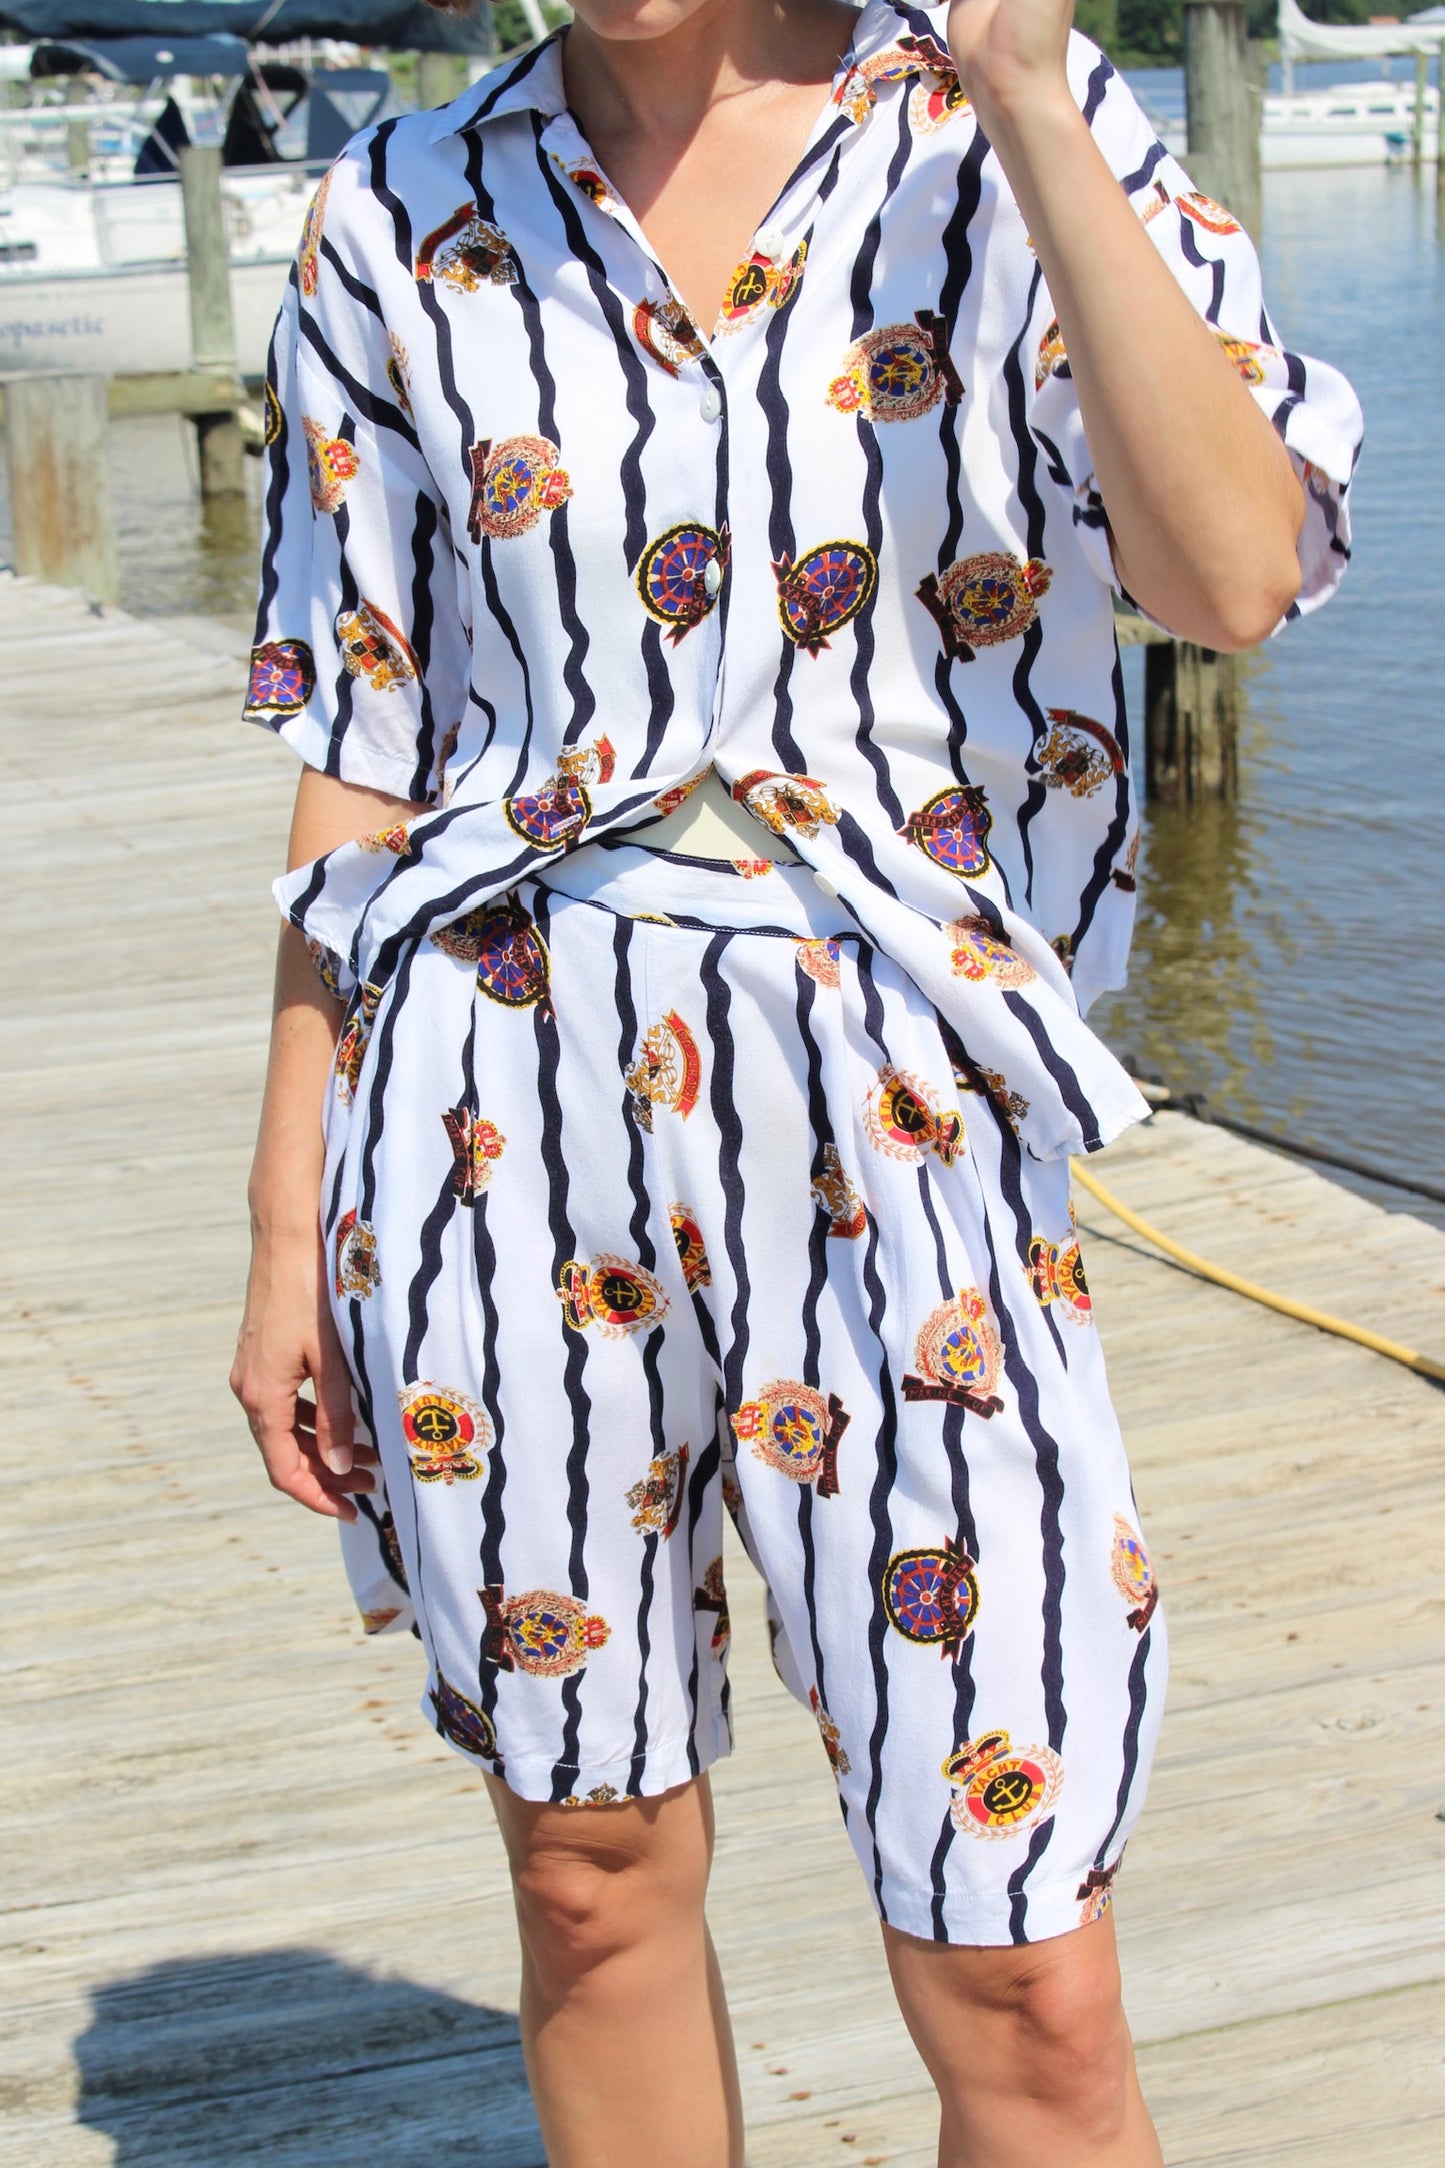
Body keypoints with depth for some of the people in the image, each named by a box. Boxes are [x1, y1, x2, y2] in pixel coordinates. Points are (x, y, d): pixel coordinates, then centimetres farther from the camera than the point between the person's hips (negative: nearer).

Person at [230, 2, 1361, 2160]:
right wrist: (292, 1229, 9)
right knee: (597, 1879, 14)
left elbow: (1235, 574, -15)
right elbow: (361, 757, 10)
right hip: (497, 1115, 2)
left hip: (891, 1123, -2)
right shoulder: (402, 227, 6)